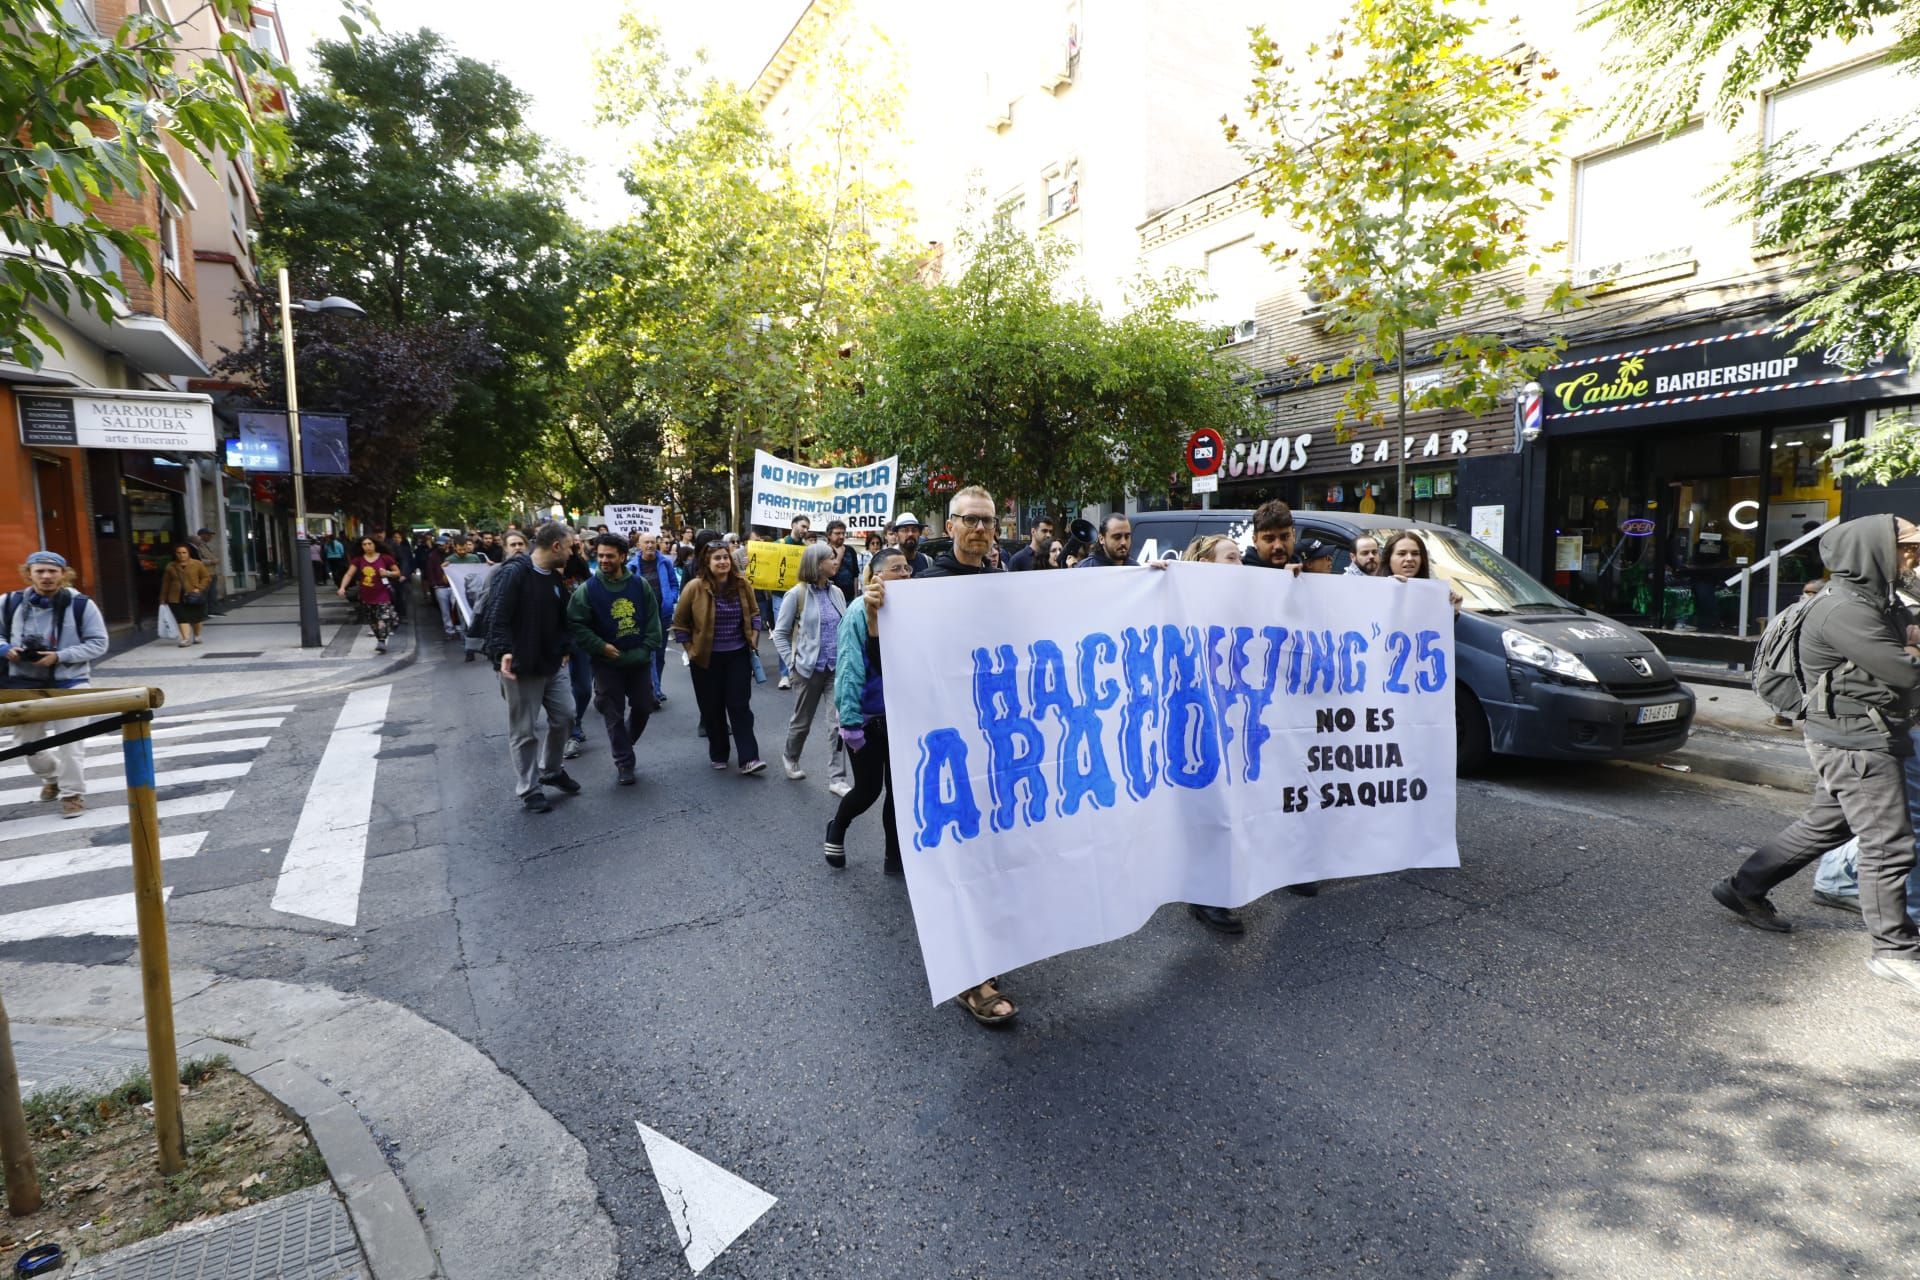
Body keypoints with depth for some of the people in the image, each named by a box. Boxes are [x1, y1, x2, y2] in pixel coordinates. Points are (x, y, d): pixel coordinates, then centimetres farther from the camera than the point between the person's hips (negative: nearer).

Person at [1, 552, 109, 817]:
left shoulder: (81, 605, -9)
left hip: (69, 683, -3)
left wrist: (60, 657, -18)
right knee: (26, 742, 15)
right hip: (25, 684, 4)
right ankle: (51, 777, 42)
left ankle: (72, 793, 14)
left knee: (69, 742, -1)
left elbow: (98, 643, -6)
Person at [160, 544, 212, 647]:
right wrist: (163, 599, 11)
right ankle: (186, 638, -15)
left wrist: (199, 588, -15)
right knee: (182, 618, -9)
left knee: (197, 618, 10)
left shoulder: (198, 564, 0)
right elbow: (165, 583, 12)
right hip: (177, 598, 1)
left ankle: (196, 636, 30)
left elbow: (207, 578, 0)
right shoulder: (170, 566, 6)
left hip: (194, 598, -1)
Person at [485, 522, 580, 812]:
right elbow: (497, 617, -24)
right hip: (521, 667, -8)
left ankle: (551, 770, 33)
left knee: (564, 716, 12)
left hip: (553, 665, 8)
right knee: (524, 730, 4)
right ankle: (530, 790, 16)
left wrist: (564, 648, 9)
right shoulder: (513, 573, -18)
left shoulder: (555, 577, 8)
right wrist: (503, 652, -34)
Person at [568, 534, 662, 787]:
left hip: (639, 660, 3)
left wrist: (648, 648, -6)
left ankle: (623, 745, 38)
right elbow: (576, 624, -9)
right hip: (607, 662, -3)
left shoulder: (640, 585, -2)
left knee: (643, 707, 13)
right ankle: (623, 762, 16)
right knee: (614, 714, 4)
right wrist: (601, 647, -14)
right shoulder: (587, 589, -9)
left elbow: (653, 618, 3)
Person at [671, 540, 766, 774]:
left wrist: (753, 639, 4)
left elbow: (754, 613, 12)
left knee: (740, 706, 0)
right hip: (707, 658, -1)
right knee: (712, 708, 9)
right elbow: (679, 623, -3)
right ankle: (718, 754, 25)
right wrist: (690, 650, -4)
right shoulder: (695, 587, -12)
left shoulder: (742, 584, -4)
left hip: (738, 655, 2)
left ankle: (748, 758, -1)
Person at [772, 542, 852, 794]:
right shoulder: (797, 594, -9)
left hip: (838, 668, 4)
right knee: (802, 720, 14)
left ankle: (837, 778, 4)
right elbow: (780, 633, -4)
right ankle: (790, 757, 42)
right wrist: (792, 664, -9)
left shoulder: (836, 592, 5)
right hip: (811, 668, -3)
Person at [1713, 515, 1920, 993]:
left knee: (1824, 826, 19)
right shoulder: (1844, 610, -21)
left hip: (1853, 739, 10)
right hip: (1857, 742, -10)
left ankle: (1744, 888, 28)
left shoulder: (1875, 601, 13)